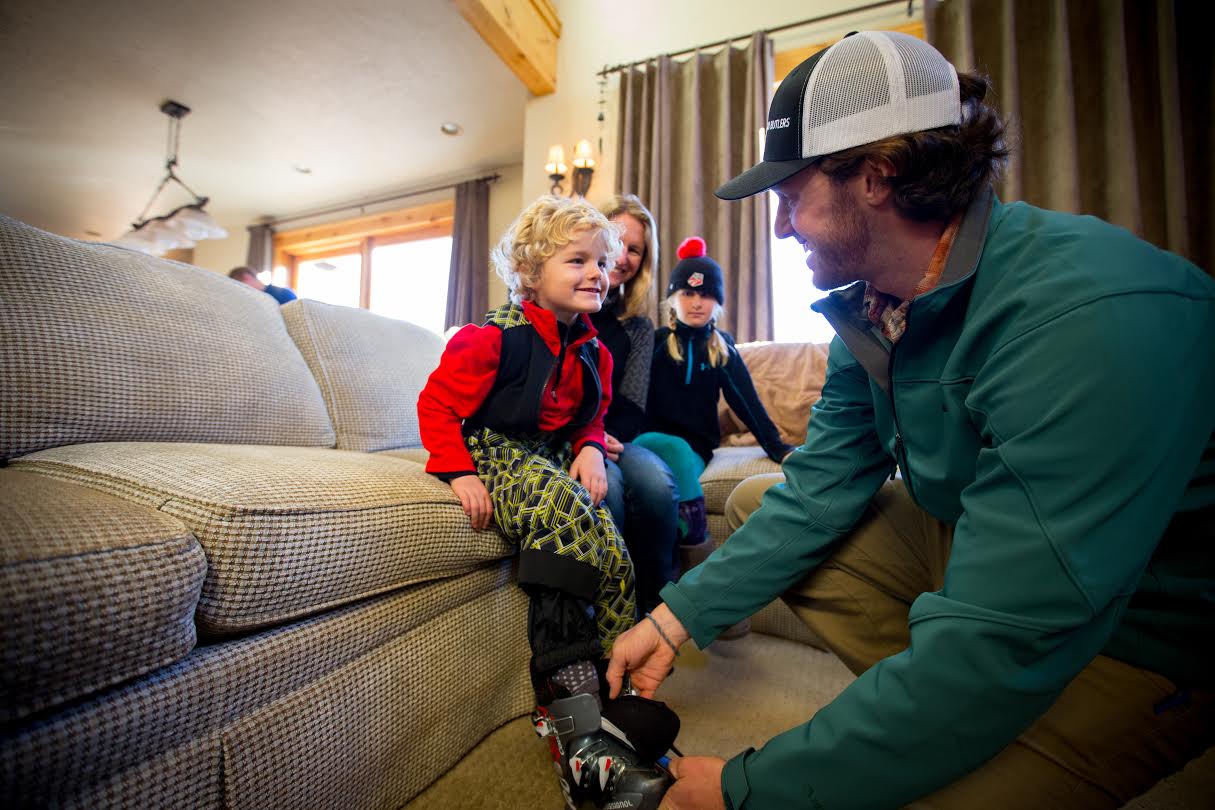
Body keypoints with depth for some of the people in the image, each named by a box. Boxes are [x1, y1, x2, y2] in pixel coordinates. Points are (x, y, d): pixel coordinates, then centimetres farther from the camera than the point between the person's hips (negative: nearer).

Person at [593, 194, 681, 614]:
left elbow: (631, 406, 2)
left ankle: (656, 606, -10)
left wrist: (607, 437, -21)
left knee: (657, 480, -28)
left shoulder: (638, 327, 11)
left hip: (607, 437, 3)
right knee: (606, 483, -33)